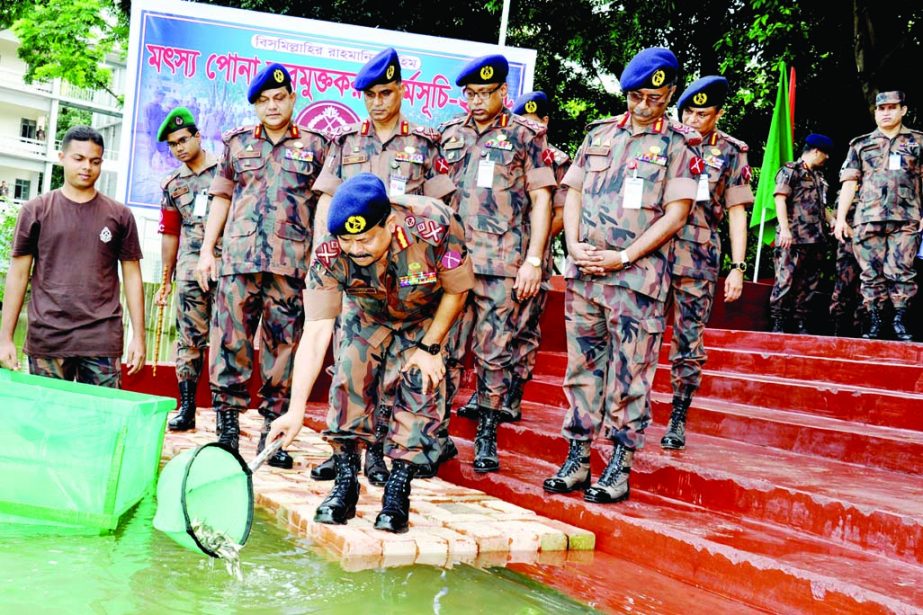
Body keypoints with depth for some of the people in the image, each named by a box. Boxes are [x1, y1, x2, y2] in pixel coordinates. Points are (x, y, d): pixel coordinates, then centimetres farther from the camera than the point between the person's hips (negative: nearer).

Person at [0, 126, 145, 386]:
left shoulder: (120, 215, 7)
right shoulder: (35, 211, 6)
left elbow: (132, 276, 9)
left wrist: (138, 336, 3)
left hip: (103, 341, 0)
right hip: (47, 339, 0)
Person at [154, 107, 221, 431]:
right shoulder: (172, 185, 16)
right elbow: (170, 234, 20)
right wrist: (166, 280, 19)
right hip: (190, 270, 3)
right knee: (189, 339, 3)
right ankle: (186, 408, 7)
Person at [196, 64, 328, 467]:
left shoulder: (315, 146, 10)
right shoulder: (236, 142, 15)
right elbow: (221, 198, 17)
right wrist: (206, 251, 10)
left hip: (291, 262, -1)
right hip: (238, 259, 1)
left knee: (283, 346, 2)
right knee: (230, 341, -2)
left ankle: (273, 433, 11)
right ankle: (228, 428, 7)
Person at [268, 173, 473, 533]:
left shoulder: (435, 226, -39)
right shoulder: (331, 255, -34)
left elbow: (456, 292, -19)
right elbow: (315, 334, -36)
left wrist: (430, 348, -18)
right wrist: (296, 411, -41)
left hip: (428, 317, -1)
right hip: (367, 315, 1)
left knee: (420, 383, -17)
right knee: (350, 375, -15)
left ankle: (398, 490, -7)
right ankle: (345, 483, -1)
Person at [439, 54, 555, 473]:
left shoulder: (526, 135, 4)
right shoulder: (450, 134, 13)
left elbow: (541, 199, 1)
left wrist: (534, 260, -7)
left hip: (503, 264, -3)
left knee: (494, 353, 3)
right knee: (446, 348, 3)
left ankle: (487, 438, 14)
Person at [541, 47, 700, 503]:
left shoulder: (680, 144, 1)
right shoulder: (600, 134, 13)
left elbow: (676, 214, -6)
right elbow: (574, 192, 14)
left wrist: (624, 257, -12)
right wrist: (574, 246, -2)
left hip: (637, 277, -4)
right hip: (583, 274, 4)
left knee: (630, 376, 0)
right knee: (583, 366, 9)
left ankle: (620, 469, 9)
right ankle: (577, 461, 18)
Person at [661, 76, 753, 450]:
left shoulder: (731, 152, 6)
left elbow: (736, 213, 6)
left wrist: (737, 267, 0)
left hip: (699, 259, -1)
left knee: (689, 340, 3)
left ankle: (679, 418, 14)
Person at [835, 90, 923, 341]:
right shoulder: (861, 144, 14)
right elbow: (849, 182, 10)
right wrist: (840, 218, 3)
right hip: (868, 218, 1)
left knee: (900, 272, -5)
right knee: (871, 274, 1)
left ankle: (900, 322, 4)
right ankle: (873, 324, 7)